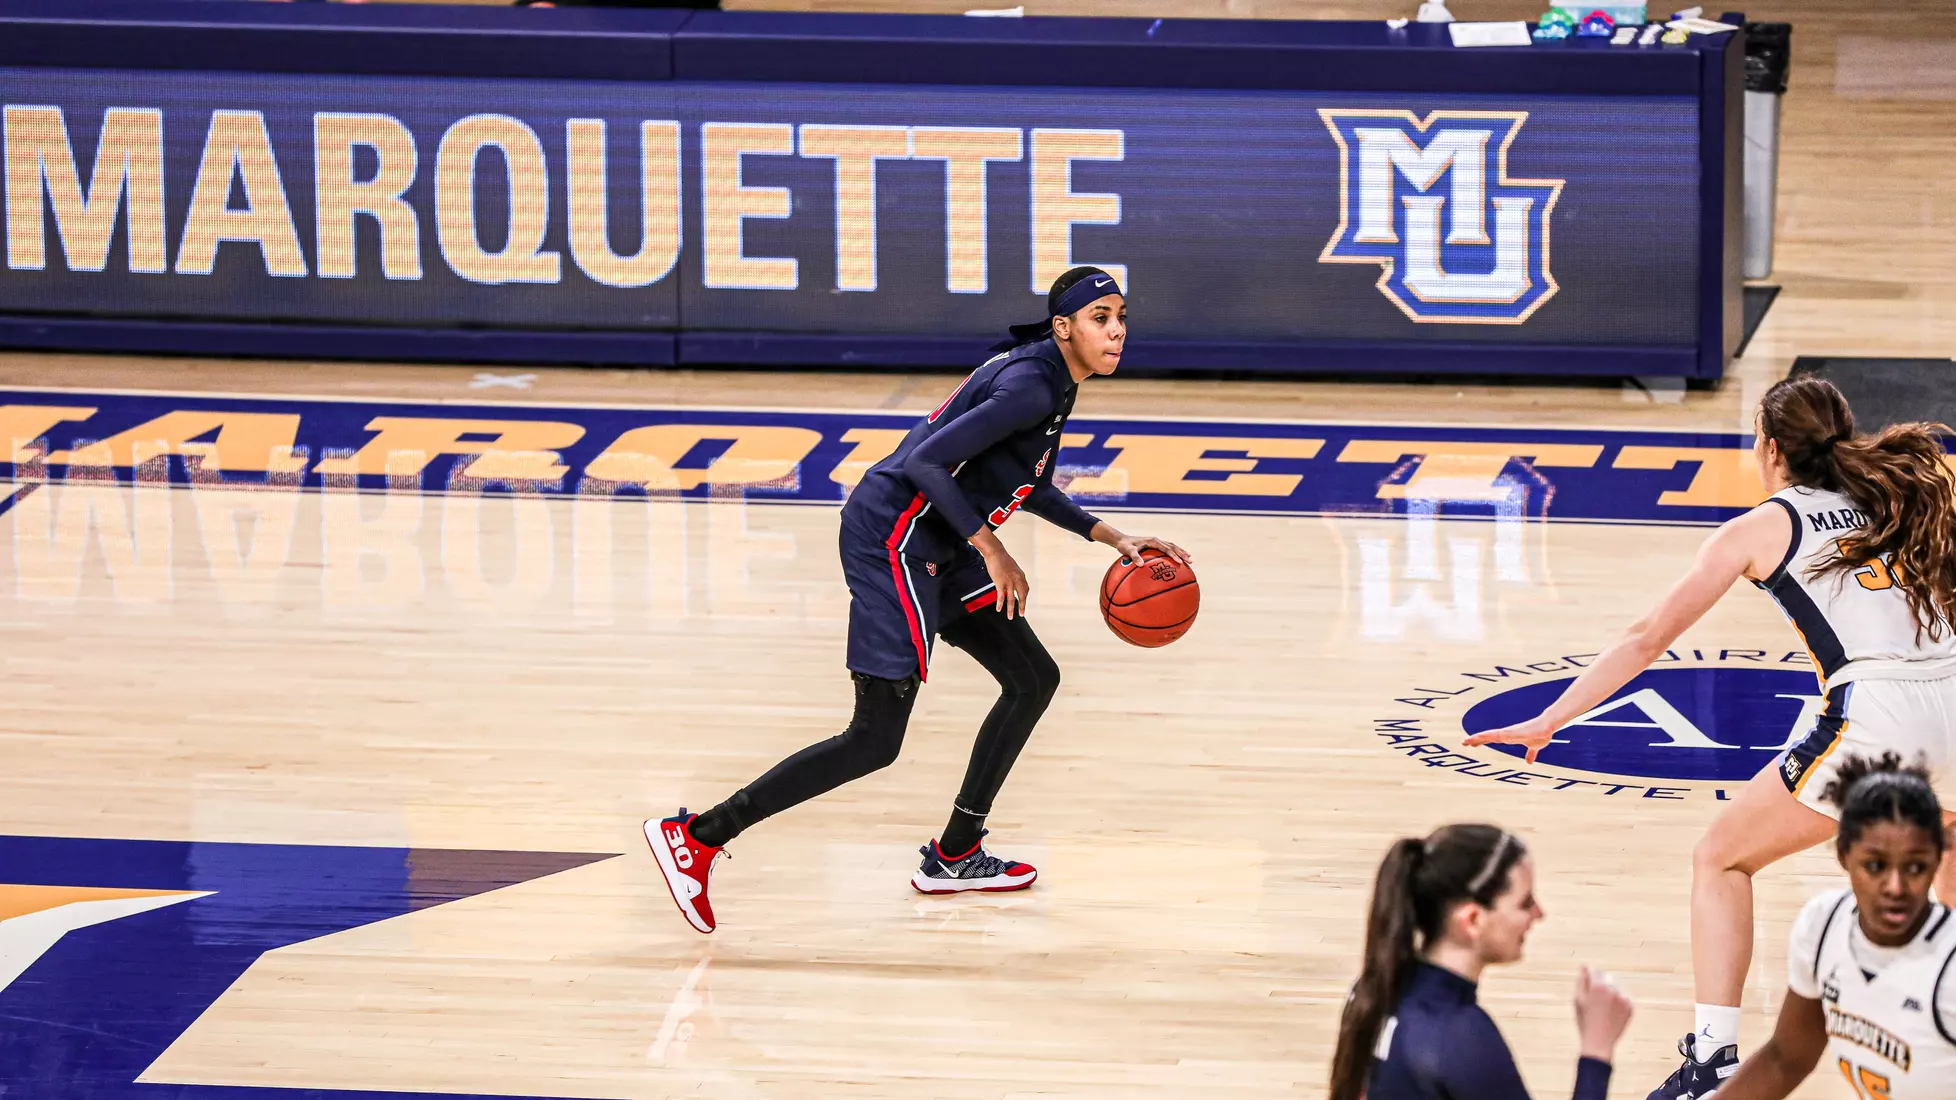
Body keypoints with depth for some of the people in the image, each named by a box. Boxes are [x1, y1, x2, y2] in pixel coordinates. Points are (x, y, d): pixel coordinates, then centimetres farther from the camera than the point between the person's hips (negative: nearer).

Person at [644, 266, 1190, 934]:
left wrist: (1108, 537, 20)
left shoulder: (1053, 380, 11)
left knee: (1033, 678, 13)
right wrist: (990, 549, -24)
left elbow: (1023, 482, 25)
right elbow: (927, 462, -27)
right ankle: (696, 837, -6)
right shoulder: (1031, 387, -20)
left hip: (933, 547, 10)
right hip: (893, 542, -10)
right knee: (874, 741, -9)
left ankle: (953, 858, 21)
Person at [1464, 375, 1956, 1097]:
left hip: (1874, 713, -5)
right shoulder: (1895, 499, 24)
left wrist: (1549, 721, 15)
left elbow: (1648, 639, 12)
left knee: (1721, 859, 14)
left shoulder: (1762, 528, 12)